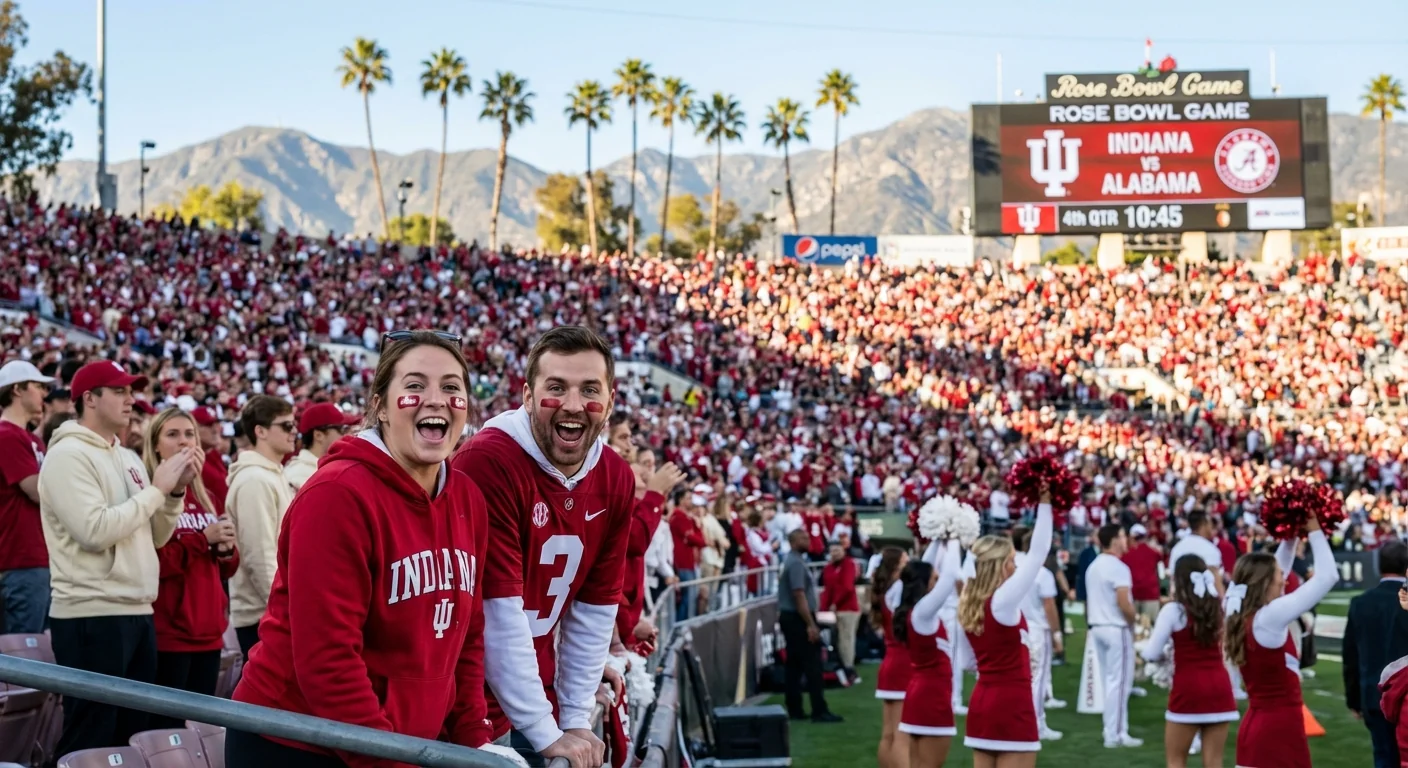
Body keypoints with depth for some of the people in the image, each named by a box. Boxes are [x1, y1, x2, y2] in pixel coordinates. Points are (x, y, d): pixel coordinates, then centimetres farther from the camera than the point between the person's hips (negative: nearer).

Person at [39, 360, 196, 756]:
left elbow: (156, 536, 18)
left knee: (135, 733, 13)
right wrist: (156, 489, -13)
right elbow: (95, 531, -22)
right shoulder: (68, 455, -10)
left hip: (138, 612, 9)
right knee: (90, 739, -5)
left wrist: (176, 491, 1)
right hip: (92, 616, -9)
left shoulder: (128, 458, 16)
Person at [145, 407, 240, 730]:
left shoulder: (203, 498, 17)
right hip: (168, 633, -7)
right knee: (167, 727, -7)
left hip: (208, 632, 7)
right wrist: (203, 539, -16)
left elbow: (225, 569, 19)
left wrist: (226, 548, -2)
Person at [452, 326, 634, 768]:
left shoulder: (617, 481, 0)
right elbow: (498, 612, -22)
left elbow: (594, 610, 6)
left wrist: (577, 719, 2)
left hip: (540, 707, 6)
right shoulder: (487, 463, -21)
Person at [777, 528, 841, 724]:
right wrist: (811, 624, -22)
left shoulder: (791, 560, 16)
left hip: (789, 617, 10)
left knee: (795, 665, 10)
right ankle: (819, 711, -9)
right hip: (798, 619, -10)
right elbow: (799, 595, -22)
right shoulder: (796, 563, -16)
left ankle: (795, 710, 11)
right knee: (812, 665, -9)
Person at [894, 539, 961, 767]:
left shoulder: (912, 610, 6)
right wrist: (953, 542, -8)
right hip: (933, 696, -9)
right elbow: (951, 575, -21)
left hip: (919, 692, 9)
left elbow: (925, 568, 17)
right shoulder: (923, 611, -18)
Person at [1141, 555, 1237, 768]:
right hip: (1219, 687, 4)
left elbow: (1152, 653, -10)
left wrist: (1164, 655, 12)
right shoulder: (1218, 607, 6)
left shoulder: (1173, 610, -9)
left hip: (1188, 689, -4)